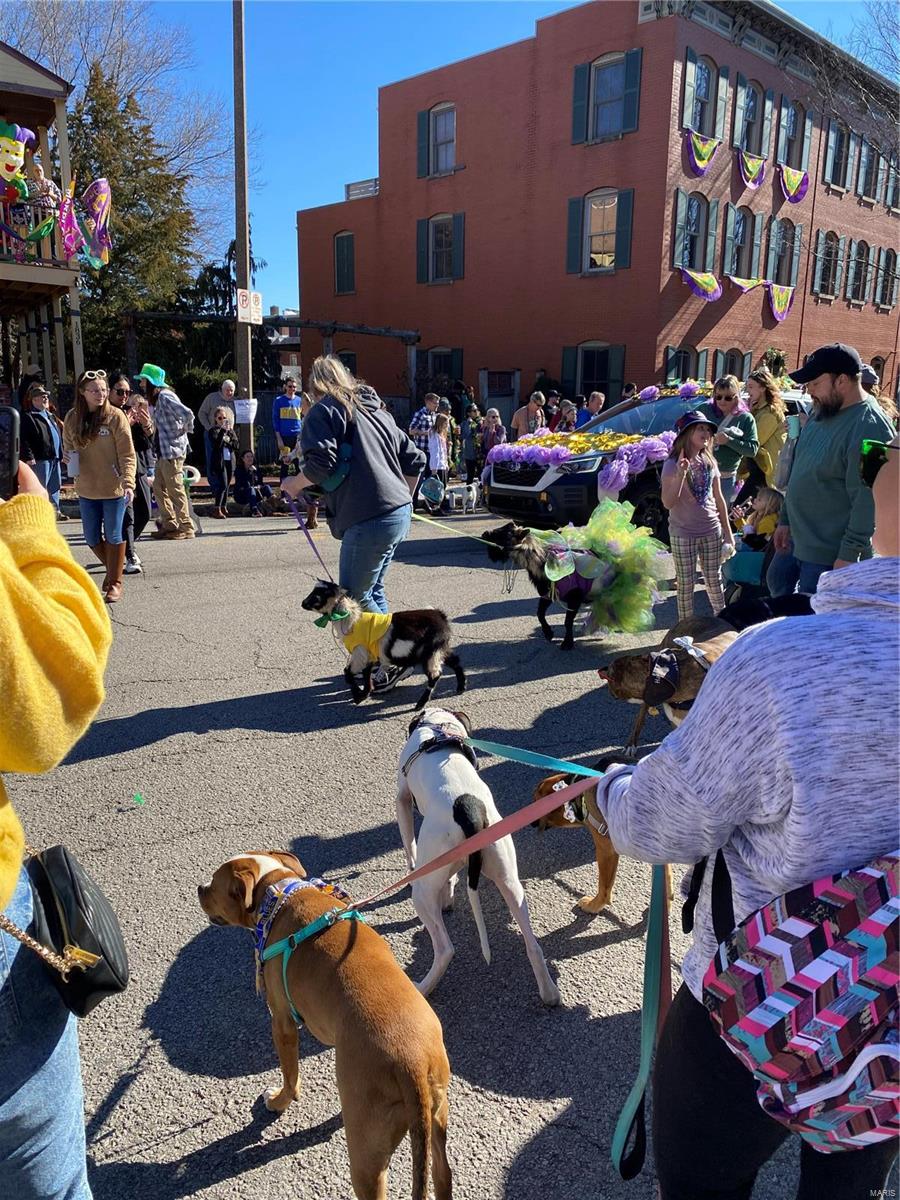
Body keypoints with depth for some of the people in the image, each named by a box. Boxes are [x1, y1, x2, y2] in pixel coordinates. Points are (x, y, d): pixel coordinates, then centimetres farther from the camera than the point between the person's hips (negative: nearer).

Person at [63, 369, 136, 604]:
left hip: (113, 488, -4)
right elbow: (68, 448, 17)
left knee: (113, 535, 2)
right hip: (86, 489, 5)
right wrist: (70, 461, -7)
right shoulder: (72, 418, 3)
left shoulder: (115, 416, -9)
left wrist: (128, 483, -24)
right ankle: (113, 567, 36)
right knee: (92, 537, 12)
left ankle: (115, 581, 15)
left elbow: (127, 454, -12)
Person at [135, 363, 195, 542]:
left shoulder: (165, 397, -15)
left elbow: (187, 414, -25)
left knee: (175, 490, -5)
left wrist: (185, 430, -11)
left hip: (172, 451, -10)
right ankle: (169, 524, 20)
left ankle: (186, 528, 2)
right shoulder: (156, 398, 15)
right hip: (163, 451, 10)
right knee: (158, 488, 13)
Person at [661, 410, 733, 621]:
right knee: (685, 584, 4)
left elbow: (718, 498, 12)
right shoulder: (672, 465, -11)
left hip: (711, 532, 4)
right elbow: (668, 503, -18)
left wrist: (728, 532, 12)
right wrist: (680, 475, -31)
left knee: (714, 580, 12)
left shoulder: (709, 462, 5)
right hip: (683, 535, -4)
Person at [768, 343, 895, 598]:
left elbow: (867, 500, -25)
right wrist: (786, 520, 15)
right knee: (777, 584, 24)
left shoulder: (869, 428, -23)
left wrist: (849, 554, -25)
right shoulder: (822, 413, 7)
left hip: (829, 554, -9)